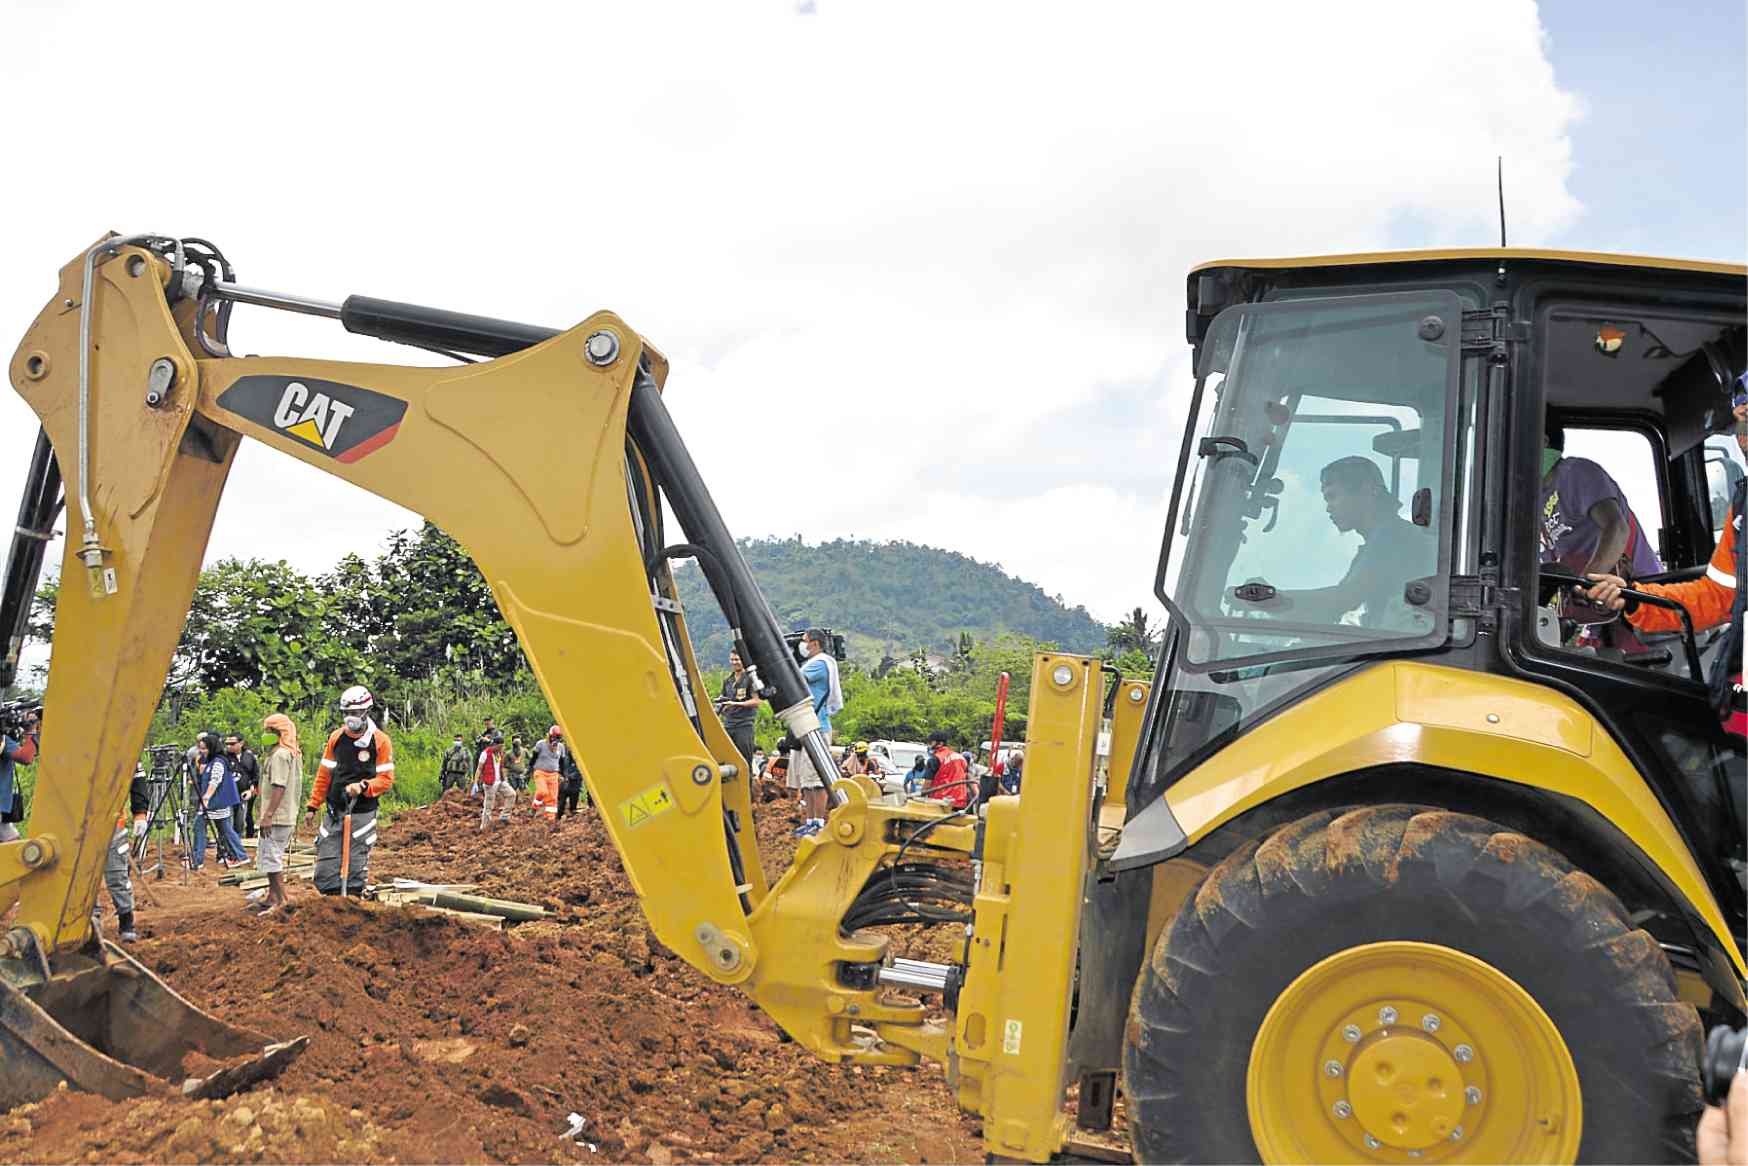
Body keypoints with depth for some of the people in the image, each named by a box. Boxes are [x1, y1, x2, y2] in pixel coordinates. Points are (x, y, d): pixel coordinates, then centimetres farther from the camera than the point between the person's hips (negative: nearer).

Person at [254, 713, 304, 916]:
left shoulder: (280, 755, -15)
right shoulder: (295, 754, 15)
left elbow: (279, 787, -22)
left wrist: (268, 816, -22)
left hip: (276, 818, -10)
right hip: (289, 816, 10)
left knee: (271, 858, -6)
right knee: (270, 857, 18)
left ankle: (282, 901, -3)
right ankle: (272, 898, 24)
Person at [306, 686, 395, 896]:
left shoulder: (381, 741, -5)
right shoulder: (335, 738, 6)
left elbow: (386, 779, -5)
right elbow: (324, 774, 12)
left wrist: (363, 786, -22)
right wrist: (313, 805, 10)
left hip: (362, 813, -4)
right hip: (333, 811, 4)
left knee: (356, 866, 0)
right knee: (325, 867, 2)